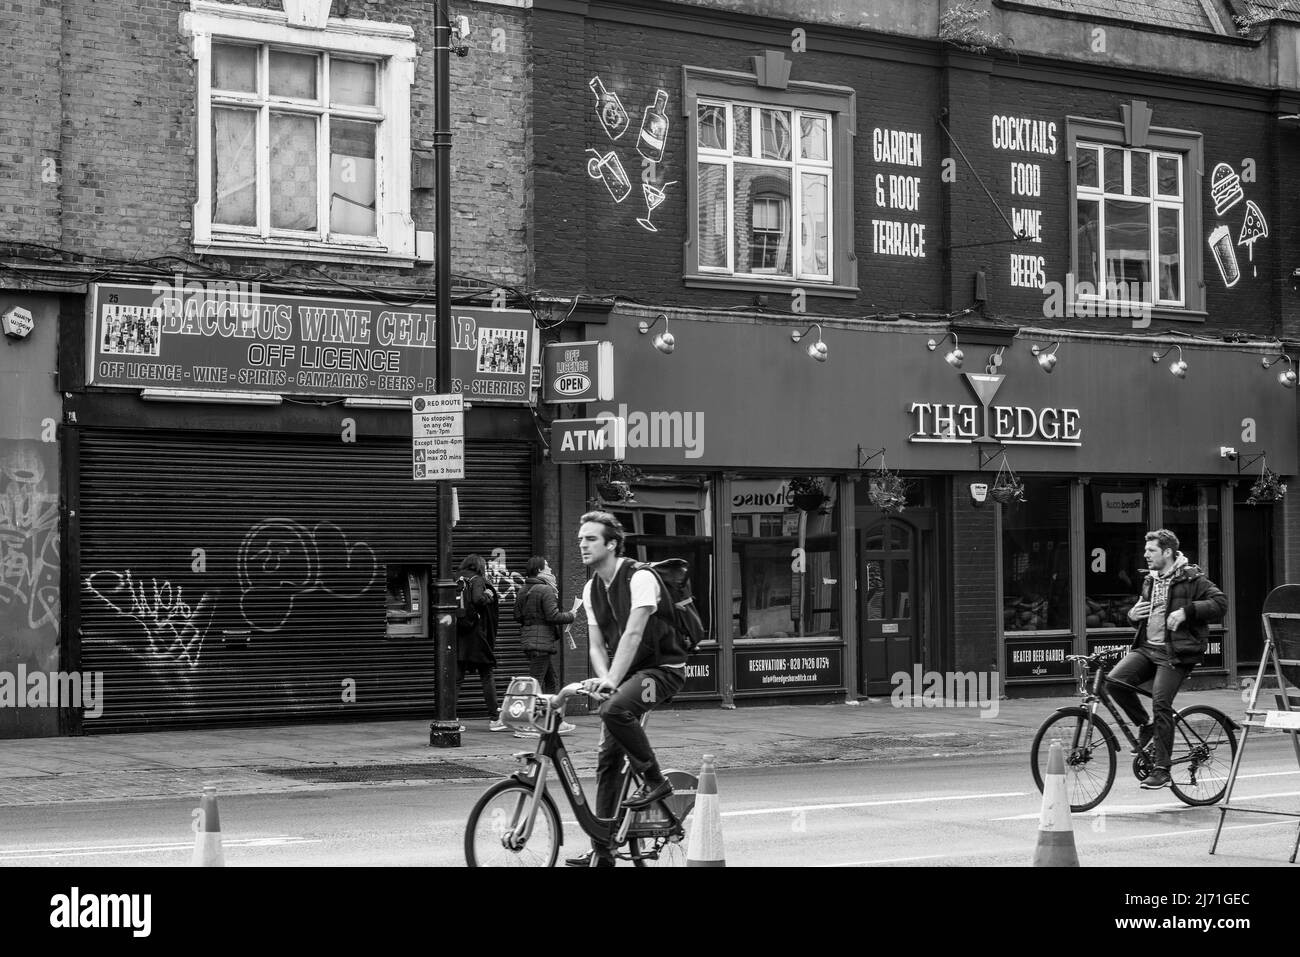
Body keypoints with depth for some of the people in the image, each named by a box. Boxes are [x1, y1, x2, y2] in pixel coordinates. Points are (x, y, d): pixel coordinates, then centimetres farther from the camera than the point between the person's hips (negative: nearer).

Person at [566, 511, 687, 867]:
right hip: (627, 673, 7)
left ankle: (654, 781, -14)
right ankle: (601, 850, 6)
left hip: (662, 668, -7)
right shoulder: (591, 590, 6)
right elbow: (596, 646, 3)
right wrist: (604, 680, -18)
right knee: (607, 756, 1)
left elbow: (633, 634, -27)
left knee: (615, 709, -35)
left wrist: (611, 681, -37)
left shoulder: (640, 579, -17)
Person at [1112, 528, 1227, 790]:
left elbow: (1220, 604, -12)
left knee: (1161, 705, -14)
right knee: (1116, 680, -17)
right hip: (1147, 648, 7)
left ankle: (1162, 769, -4)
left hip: (1175, 653, -6)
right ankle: (1145, 726, 6)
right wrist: (1132, 614, 9)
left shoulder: (1191, 579, -3)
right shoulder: (1149, 581, 19)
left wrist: (1186, 611, -21)